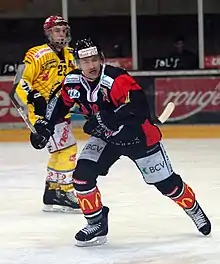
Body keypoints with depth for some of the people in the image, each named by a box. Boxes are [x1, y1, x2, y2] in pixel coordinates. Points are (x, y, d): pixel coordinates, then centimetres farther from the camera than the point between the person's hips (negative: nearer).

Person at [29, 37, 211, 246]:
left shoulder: (116, 79, -32)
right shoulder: (73, 81, -11)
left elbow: (138, 107, -41)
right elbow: (61, 102, 9)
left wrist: (106, 119, -43)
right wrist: (45, 125, 4)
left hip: (138, 136, -5)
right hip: (105, 137, 5)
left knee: (166, 183, 3)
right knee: (82, 174, -14)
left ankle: (194, 210, 32)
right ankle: (97, 224, 2)